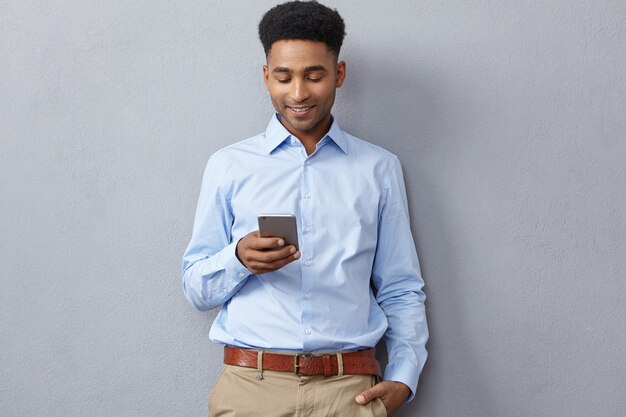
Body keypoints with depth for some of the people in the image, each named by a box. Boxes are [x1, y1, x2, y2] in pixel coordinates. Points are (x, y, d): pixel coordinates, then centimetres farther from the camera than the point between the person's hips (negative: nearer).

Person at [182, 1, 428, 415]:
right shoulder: (229, 165, 7)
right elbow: (196, 288, 7)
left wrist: (403, 380, -2)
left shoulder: (380, 168, 9)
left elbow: (401, 291, 10)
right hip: (249, 384, 0)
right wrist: (239, 258, -12)